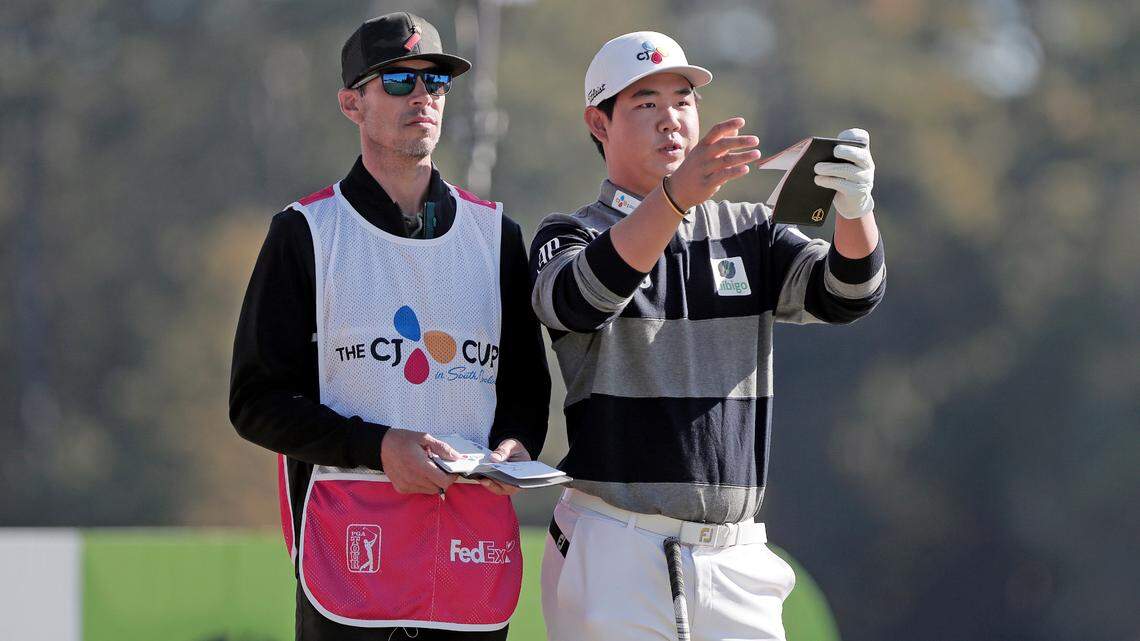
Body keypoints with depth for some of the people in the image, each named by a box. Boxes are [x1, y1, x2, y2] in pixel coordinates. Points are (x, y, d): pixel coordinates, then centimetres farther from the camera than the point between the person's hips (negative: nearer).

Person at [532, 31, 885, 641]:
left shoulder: (750, 232, 14)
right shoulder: (569, 237, 3)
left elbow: (845, 292, -4)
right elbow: (583, 297, -22)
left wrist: (854, 204, -26)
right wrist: (676, 195, -38)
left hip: (736, 560, 3)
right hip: (615, 554, -3)